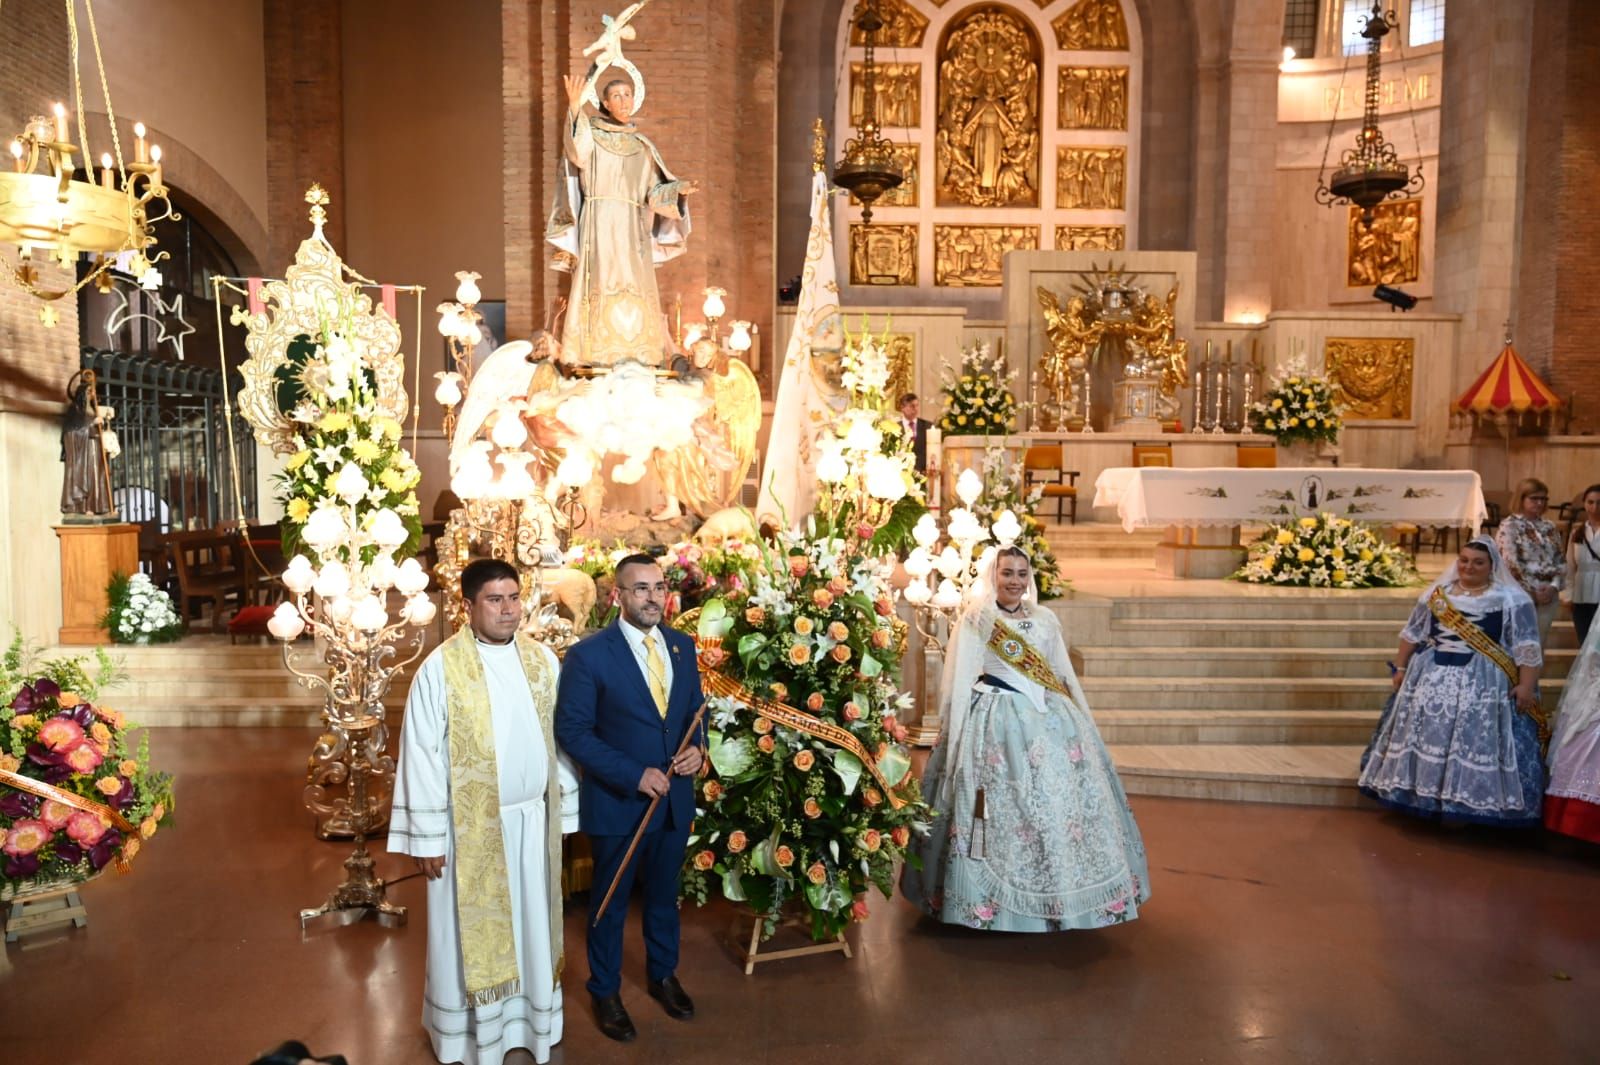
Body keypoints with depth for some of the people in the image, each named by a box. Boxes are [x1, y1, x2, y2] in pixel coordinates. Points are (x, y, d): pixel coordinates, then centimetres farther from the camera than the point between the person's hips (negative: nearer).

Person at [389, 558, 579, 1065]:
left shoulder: (542, 658, 0)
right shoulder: (441, 667, -13)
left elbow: (559, 737, 5)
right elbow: (421, 754, -11)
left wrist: (564, 806, 7)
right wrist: (427, 834, -10)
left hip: (533, 818, 4)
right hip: (471, 824, -4)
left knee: (530, 923, 17)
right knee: (471, 930, 11)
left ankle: (531, 1017, 36)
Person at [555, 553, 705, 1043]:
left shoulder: (683, 646, 0)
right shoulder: (588, 654, -17)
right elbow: (572, 730, -16)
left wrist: (698, 747, -10)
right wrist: (633, 774, -22)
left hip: (675, 797, 5)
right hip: (617, 800, -4)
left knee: (664, 894, 22)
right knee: (610, 902, 15)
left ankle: (663, 975, 45)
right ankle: (605, 992, 36)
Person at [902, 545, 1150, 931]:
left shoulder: (1045, 620, 11)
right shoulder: (975, 620, -4)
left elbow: (1065, 677, 17)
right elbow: (961, 683, -6)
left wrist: (1083, 724, 15)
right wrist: (958, 737, -11)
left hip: (1048, 719, 5)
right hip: (995, 722, -5)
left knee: (1059, 800, 7)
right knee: (1000, 805, -5)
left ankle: (1056, 894, 22)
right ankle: (988, 897, 8)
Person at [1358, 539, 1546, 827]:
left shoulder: (1512, 599, -3)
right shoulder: (1436, 593, 9)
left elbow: (1527, 647, -6)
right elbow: (1413, 634, 14)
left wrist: (1527, 685, -13)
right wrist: (1401, 667, 12)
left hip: (1484, 685, -4)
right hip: (1432, 678, 4)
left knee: (1478, 740, -7)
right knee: (1427, 735, 6)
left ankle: (1475, 805, 1)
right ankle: (1426, 793, 17)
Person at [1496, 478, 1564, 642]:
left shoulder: (1549, 527, 13)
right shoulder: (1508, 526, -5)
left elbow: (1560, 561, 11)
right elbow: (1510, 564, -12)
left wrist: (1554, 587, -5)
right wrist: (1531, 592, -11)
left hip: (1548, 596, 5)